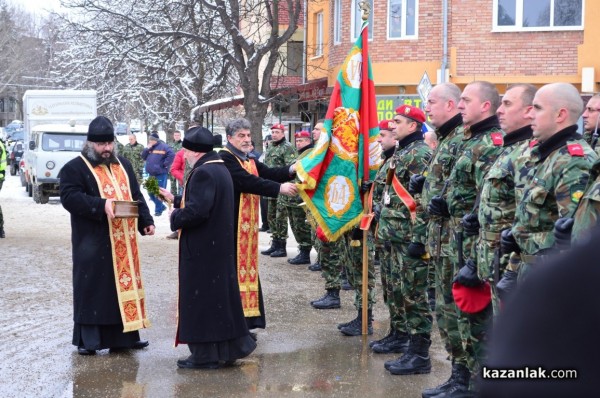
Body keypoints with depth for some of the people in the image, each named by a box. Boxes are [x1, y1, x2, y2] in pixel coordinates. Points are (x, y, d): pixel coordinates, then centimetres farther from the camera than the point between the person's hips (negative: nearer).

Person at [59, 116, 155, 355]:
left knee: (125, 283, 9)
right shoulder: (75, 168, -5)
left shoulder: (123, 165, 15)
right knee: (92, 288, -2)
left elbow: (136, 195, 18)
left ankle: (125, 335, 17)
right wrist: (101, 205, -26)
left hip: (124, 241, 6)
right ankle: (87, 339, 6)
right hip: (93, 243, -6)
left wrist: (145, 221, 6)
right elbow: (69, 197, -16)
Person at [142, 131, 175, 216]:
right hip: (151, 174, 9)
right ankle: (161, 206, 27)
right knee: (150, 192, 13)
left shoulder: (163, 146, -12)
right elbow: (143, 157, 14)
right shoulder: (150, 147, 13)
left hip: (161, 174, -8)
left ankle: (158, 210, 7)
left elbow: (171, 155, -22)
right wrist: (147, 148, -1)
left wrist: (165, 164, -17)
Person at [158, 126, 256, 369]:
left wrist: (175, 217, -10)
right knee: (221, 296, 16)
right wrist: (175, 200, 23)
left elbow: (196, 211, -27)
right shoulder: (220, 169, 12)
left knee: (201, 300, -1)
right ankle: (230, 347, 23)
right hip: (220, 247, 10)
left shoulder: (203, 173, -20)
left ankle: (205, 355, 5)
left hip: (202, 249, -10)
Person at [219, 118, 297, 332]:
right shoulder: (225, 159, -12)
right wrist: (279, 188, -26)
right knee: (233, 268, -8)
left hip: (248, 224, 9)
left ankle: (244, 320, 15)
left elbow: (268, 173, 4)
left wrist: (290, 170, -15)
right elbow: (247, 181, -23)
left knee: (247, 268, 10)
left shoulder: (249, 160, 17)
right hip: (231, 224, -9)